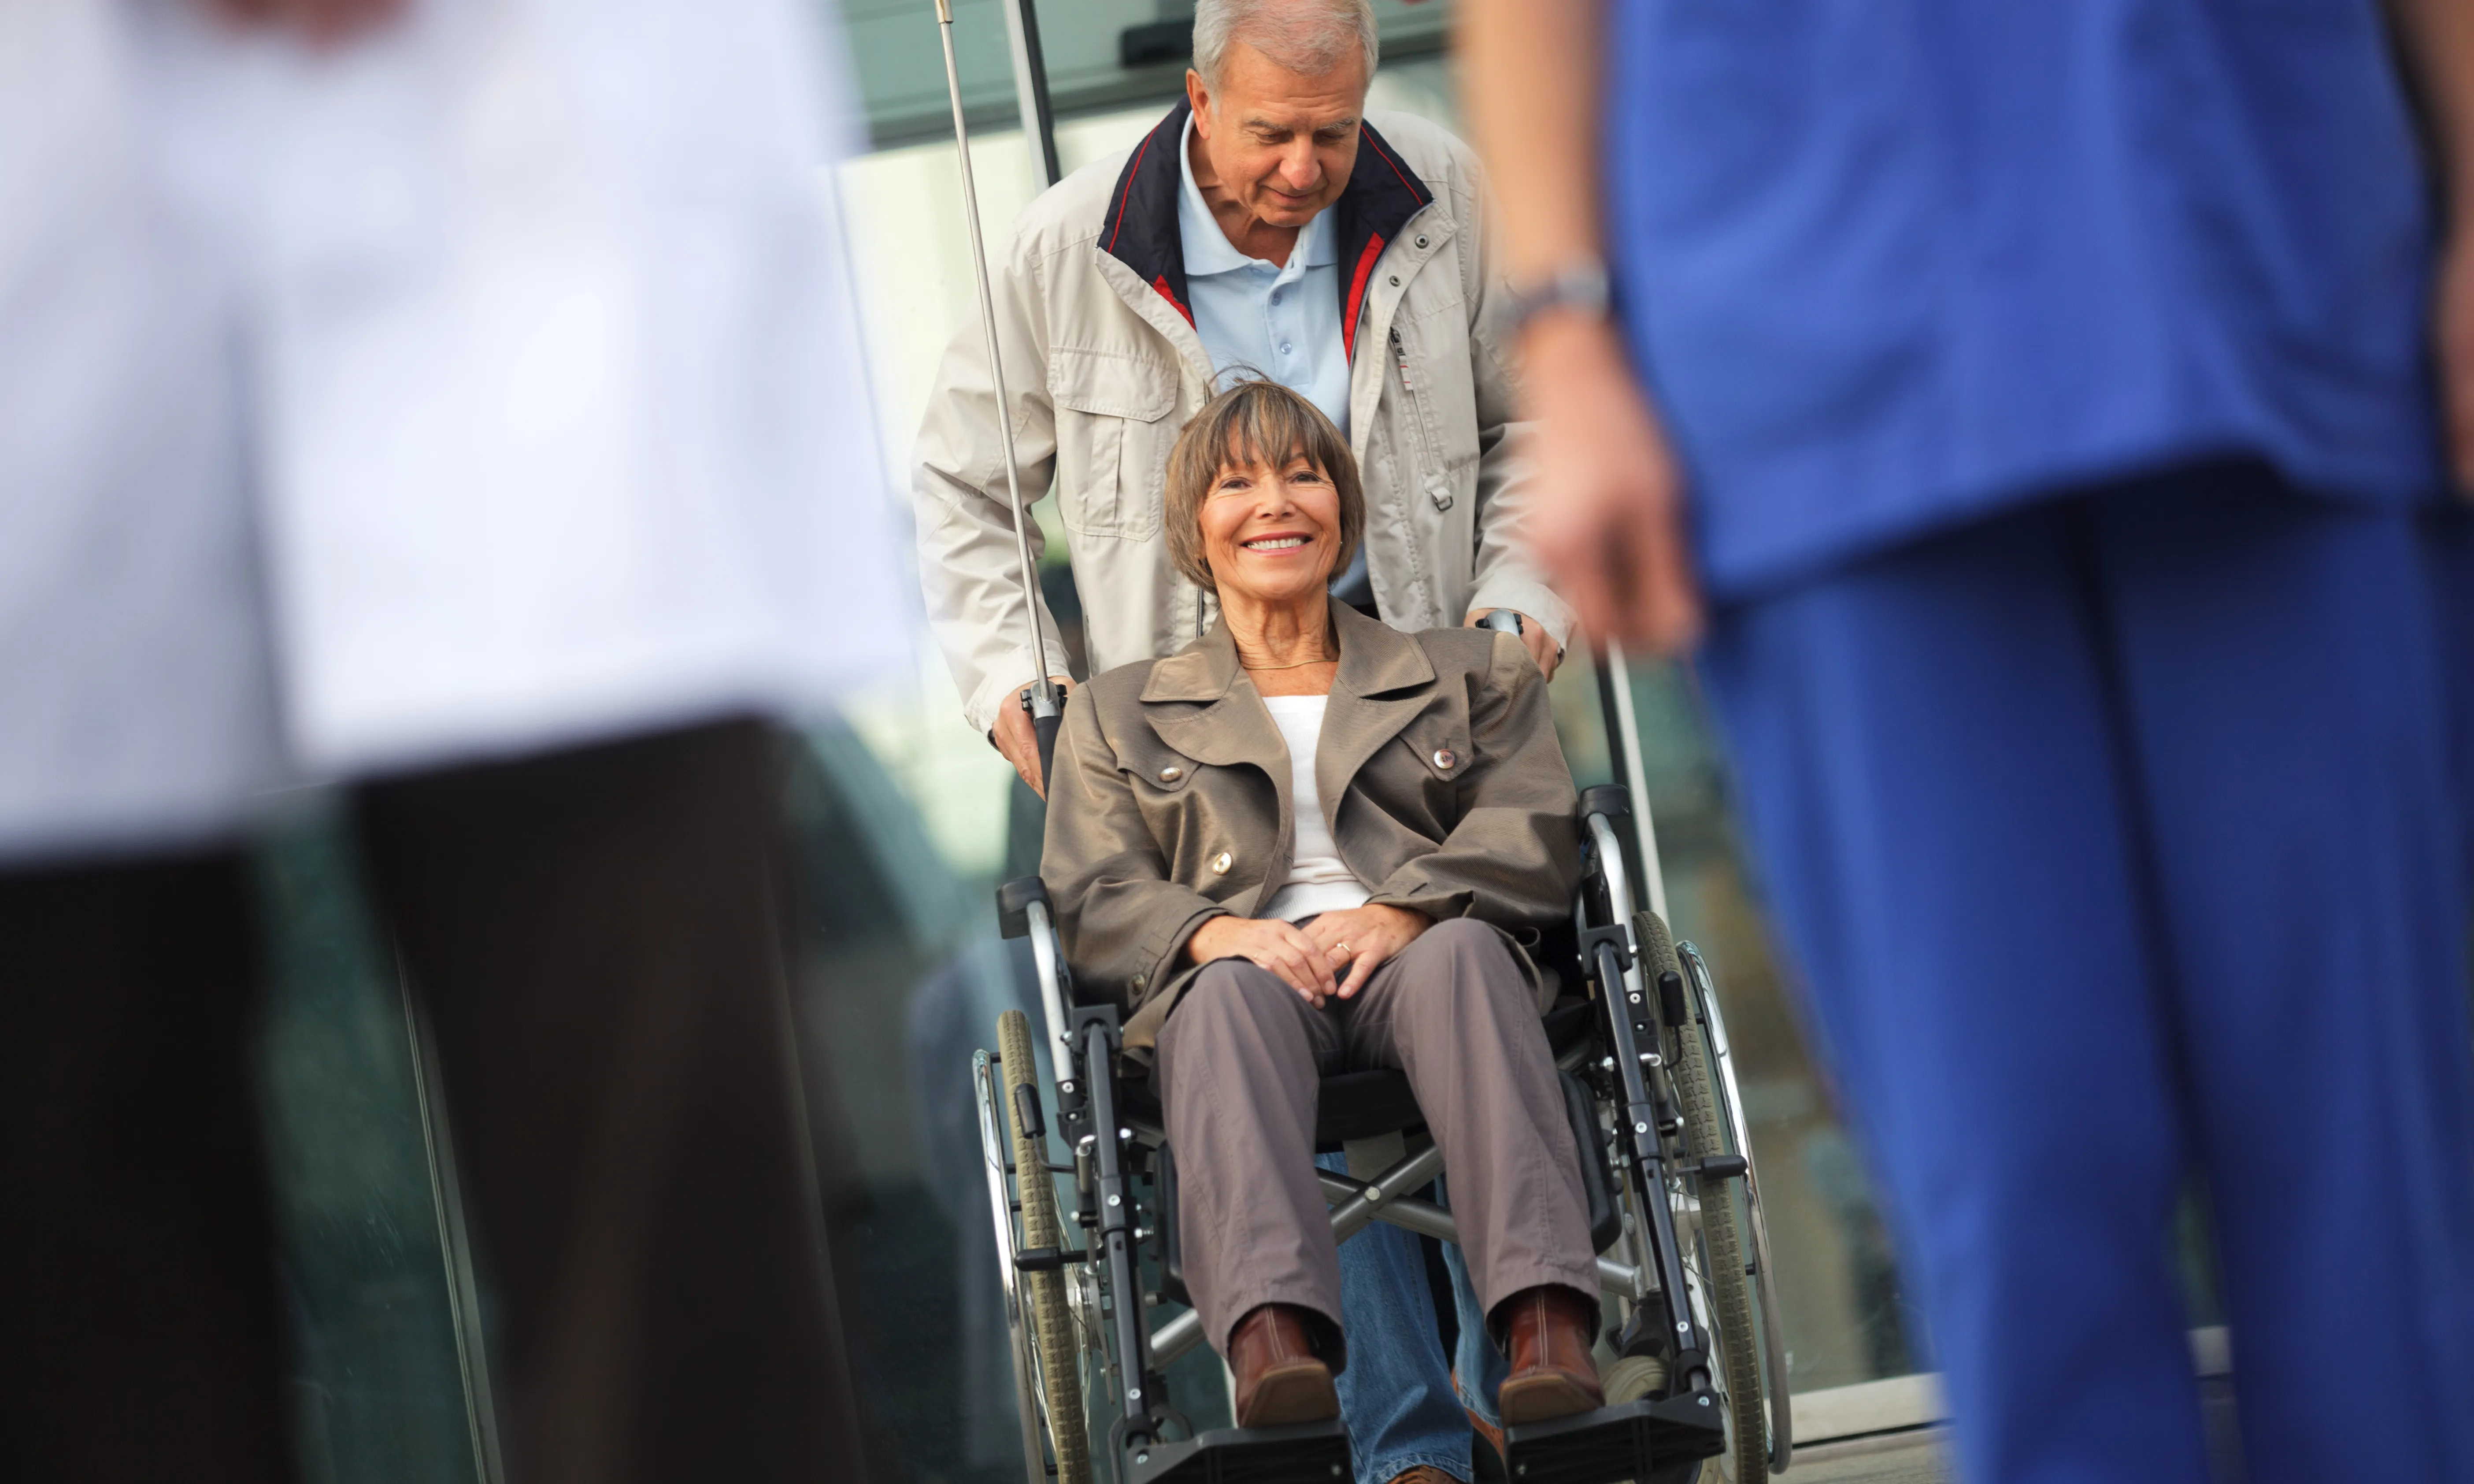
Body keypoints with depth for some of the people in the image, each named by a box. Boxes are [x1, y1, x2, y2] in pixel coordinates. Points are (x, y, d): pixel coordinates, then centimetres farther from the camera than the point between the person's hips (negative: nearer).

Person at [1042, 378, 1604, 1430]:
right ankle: (1273, 1336, -62)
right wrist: (1211, 929, -13)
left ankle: (1546, 1325, -56)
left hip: (1413, 964, 0)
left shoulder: (1472, 674, 26)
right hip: (1246, 979, 0)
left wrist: (1400, 912, -13)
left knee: (1460, 951, -37)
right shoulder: (1117, 714, 26)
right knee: (1230, 989, -37)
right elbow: (1092, 896, 11)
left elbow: (1533, 837, 9)